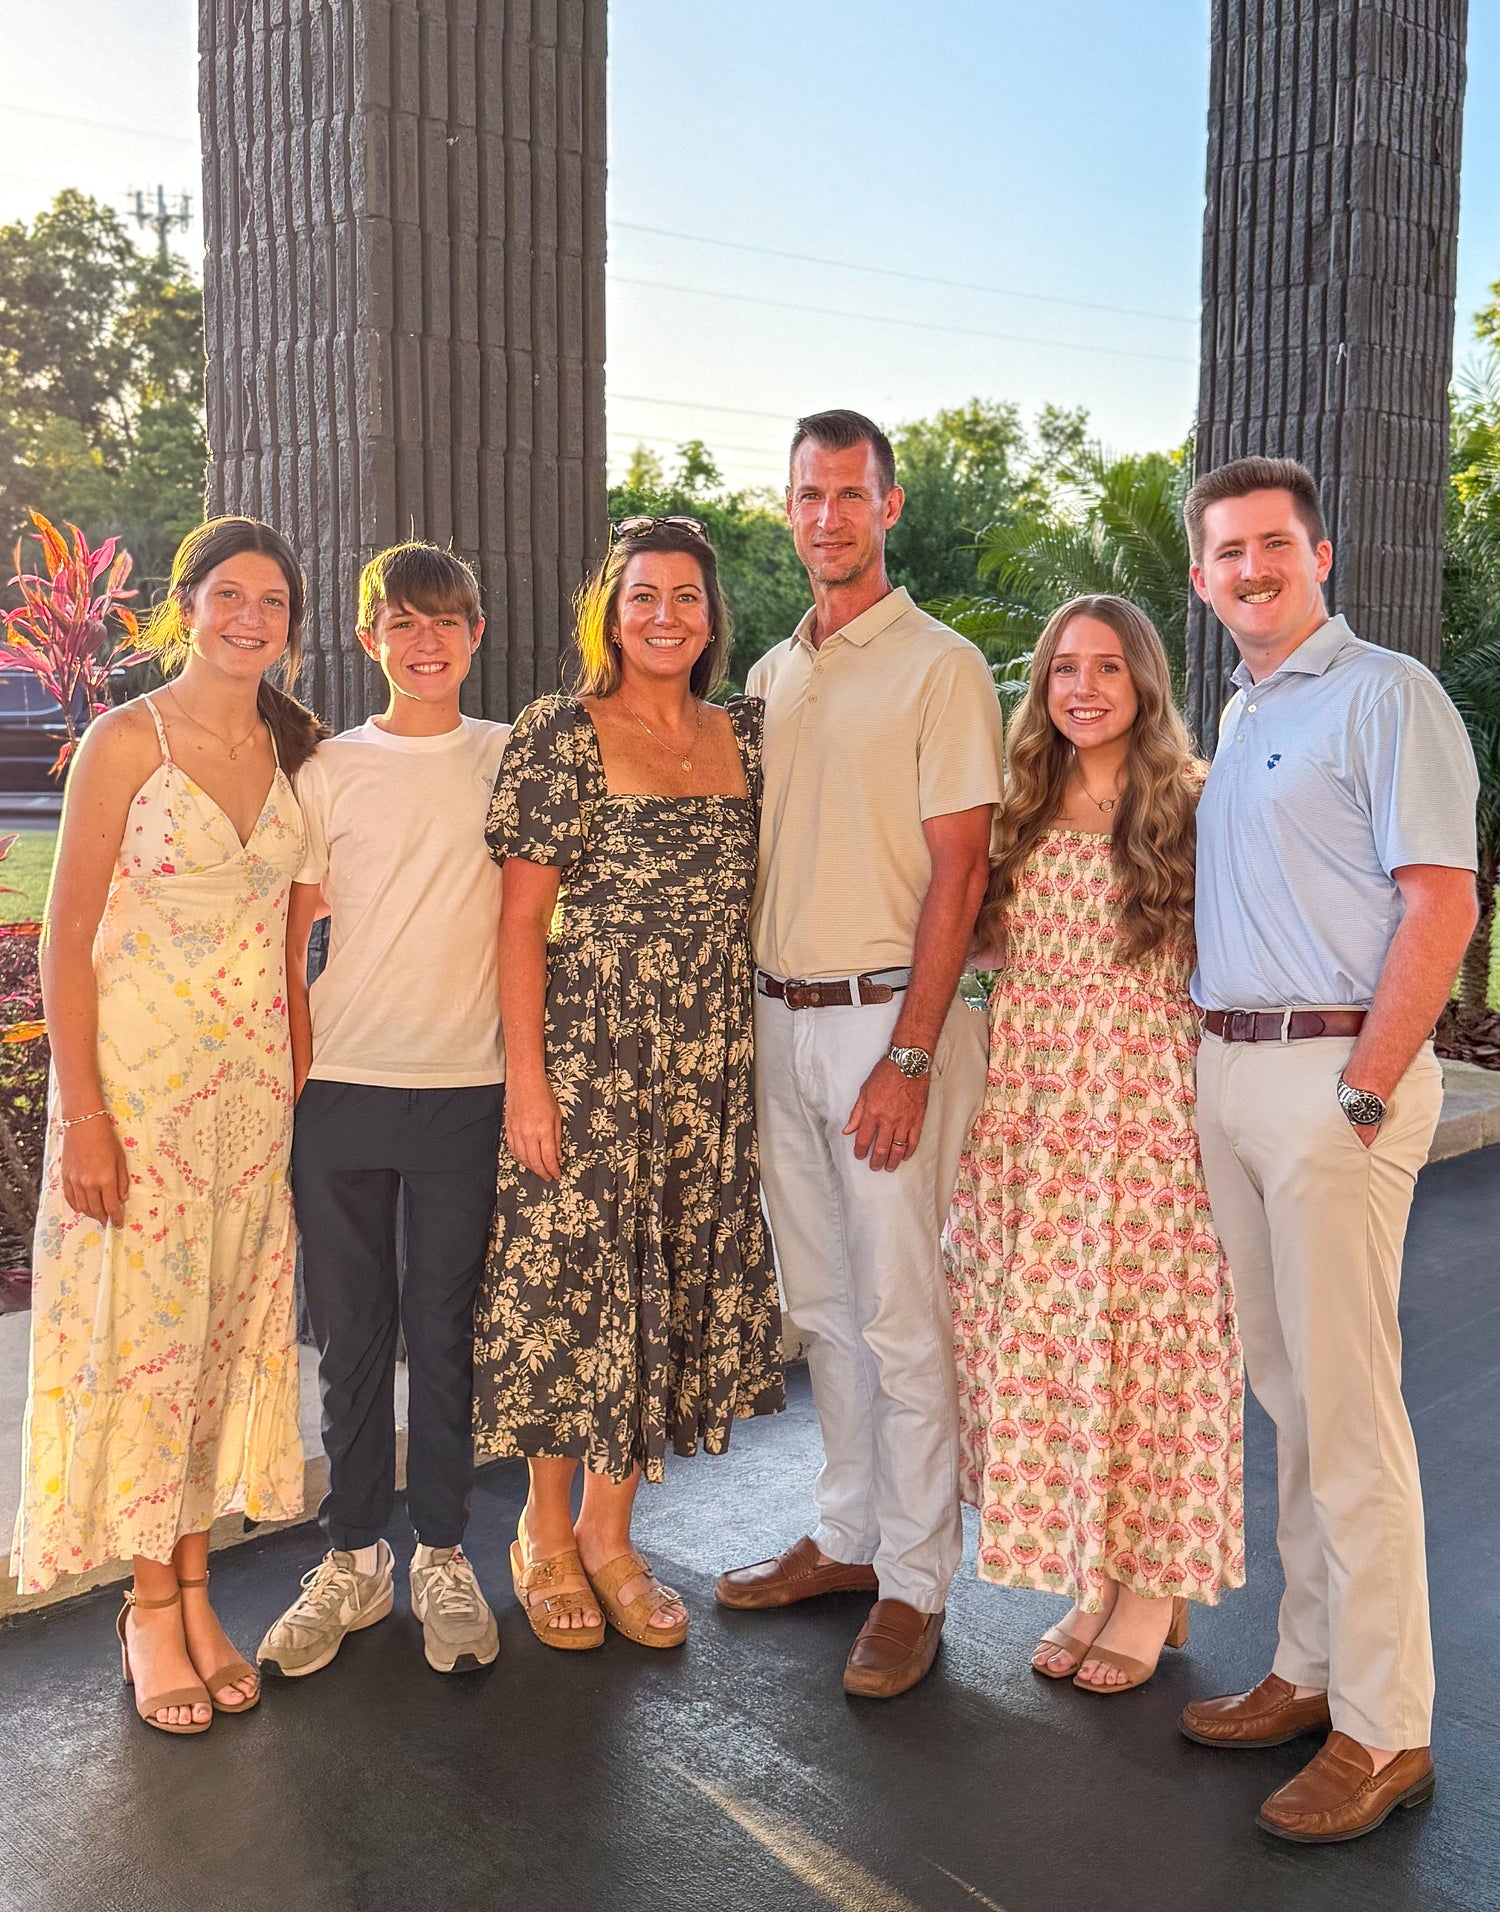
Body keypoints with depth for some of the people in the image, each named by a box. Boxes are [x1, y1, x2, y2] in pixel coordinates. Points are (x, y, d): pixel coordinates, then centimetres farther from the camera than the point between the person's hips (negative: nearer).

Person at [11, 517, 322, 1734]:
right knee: (140, 1326, 2)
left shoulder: (295, 752, 8)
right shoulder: (128, 740, -7)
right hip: (138, 1076, -5)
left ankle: (194, 1589, 23)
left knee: (229, 1326, 9)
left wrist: (296, 1073, 9)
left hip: (254, 1084, 5)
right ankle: (151, 1602, 17)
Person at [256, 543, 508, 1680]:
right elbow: (291, 938, 7)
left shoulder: (512, 761, 5)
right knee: (351, 1330, 8)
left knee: (445, 1327, 6)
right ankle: (354, 1558, 22)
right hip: (342, 1085, 1)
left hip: (464, 1087, -1)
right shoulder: (328, 769, 7)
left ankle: (444, 1558, 20)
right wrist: (298, 1069, 0)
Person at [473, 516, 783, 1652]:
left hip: (711, 1069, 5)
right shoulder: (561, 734, -5)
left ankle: (611, 1530, 27)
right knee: (576, 1279, 3)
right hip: (587, 1059, -5)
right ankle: (547, 1535, 24)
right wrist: (528, 1078, -13)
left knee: (678, 1285, 10)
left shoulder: (746, 736, 9)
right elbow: (521, 917, -8)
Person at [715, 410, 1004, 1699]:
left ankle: (916, 1582, 11)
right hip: (781, 1019, 7)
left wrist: (908, 1057, -18)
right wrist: (755, 1016, 10)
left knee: (902, 1313, -2)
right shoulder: (772, 676, 15)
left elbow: (957, 870, -12)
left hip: (889, 1020, -6)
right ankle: (849, 1535, 28)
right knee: (821, 1303, 14)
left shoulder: (941, 667, -5)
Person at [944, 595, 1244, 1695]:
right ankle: (1091, 1578, 22)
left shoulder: (1193, 809, -1)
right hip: (1025, 1111, 5)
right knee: (1037, 1343, 7)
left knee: (1139, 1339, 1)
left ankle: (1155, 1589, 17)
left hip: (1143, 1111, -4)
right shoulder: (1019, 811, 12)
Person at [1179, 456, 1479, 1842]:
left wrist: (1363, 1093, -17)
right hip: (1227, 1068, 8)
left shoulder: (1385, 696, -5)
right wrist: (1219, 1066, 11)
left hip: (1334, 1069, -8)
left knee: (1348, 1404, -5)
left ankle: (1384, 1727, 6)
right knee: (1286, 1393, 13)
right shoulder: (1235, 716, 19)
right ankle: (1313, 1667, 25)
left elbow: (1442, 904, -14)